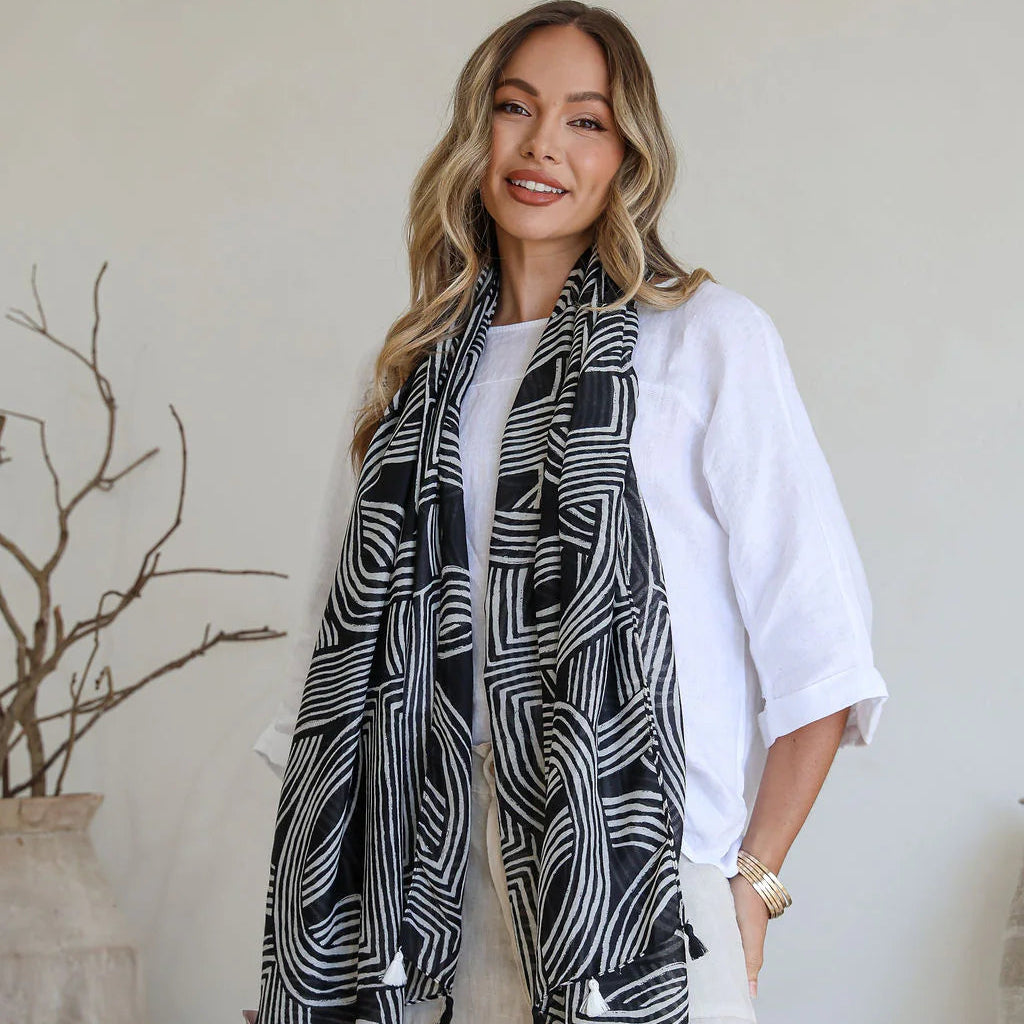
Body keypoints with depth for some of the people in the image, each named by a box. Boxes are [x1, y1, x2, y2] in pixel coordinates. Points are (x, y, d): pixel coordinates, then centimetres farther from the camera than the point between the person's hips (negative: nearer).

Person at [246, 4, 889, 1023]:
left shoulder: (711, 337, -3)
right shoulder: (421, 367, 12)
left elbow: (817, 641, -6)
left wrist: (755, 878, -8)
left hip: (651, 873, -4)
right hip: (464, 860, 4)